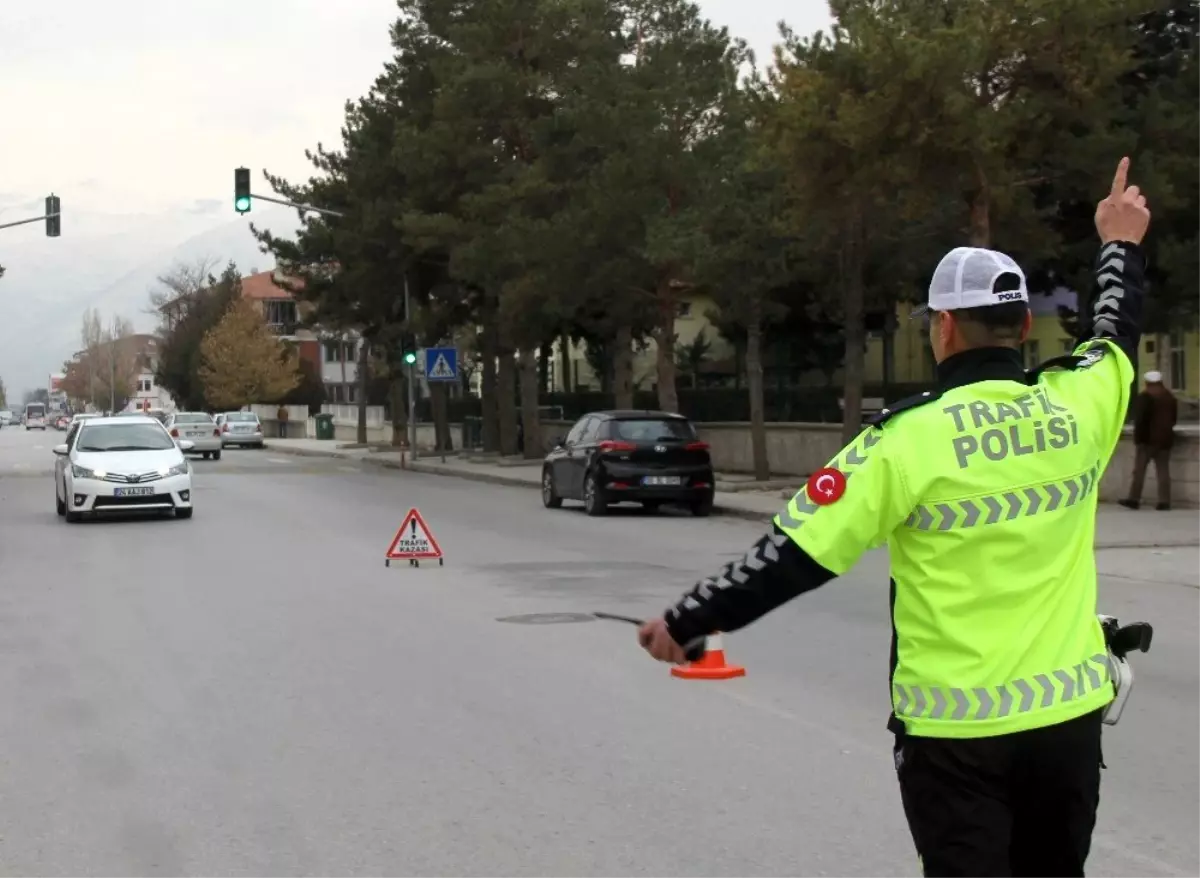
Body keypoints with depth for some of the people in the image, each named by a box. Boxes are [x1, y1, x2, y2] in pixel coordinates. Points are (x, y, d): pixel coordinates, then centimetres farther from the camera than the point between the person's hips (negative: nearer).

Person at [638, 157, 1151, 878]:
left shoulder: (912, 438, -16)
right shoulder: (1077, 403, -3)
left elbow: (795, 555, -16)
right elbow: (1117, 334, 21)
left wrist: (685, 622, -5)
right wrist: (1122, 244, 39)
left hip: (957, 727, -5)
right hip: (1069, 712, 5)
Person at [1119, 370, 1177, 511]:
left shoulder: (1145, 397, -11)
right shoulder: (1170, 397, 11)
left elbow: (1140, 419, -16)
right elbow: (1174, 418, 18)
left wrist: (1138, 437, -11)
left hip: (1148, 439, -6)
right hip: (1165, 438, 6)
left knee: (1139, 470, 0)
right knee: (1163, 470, 5)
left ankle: (1134, 499, 1)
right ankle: (1164, 501, -1)